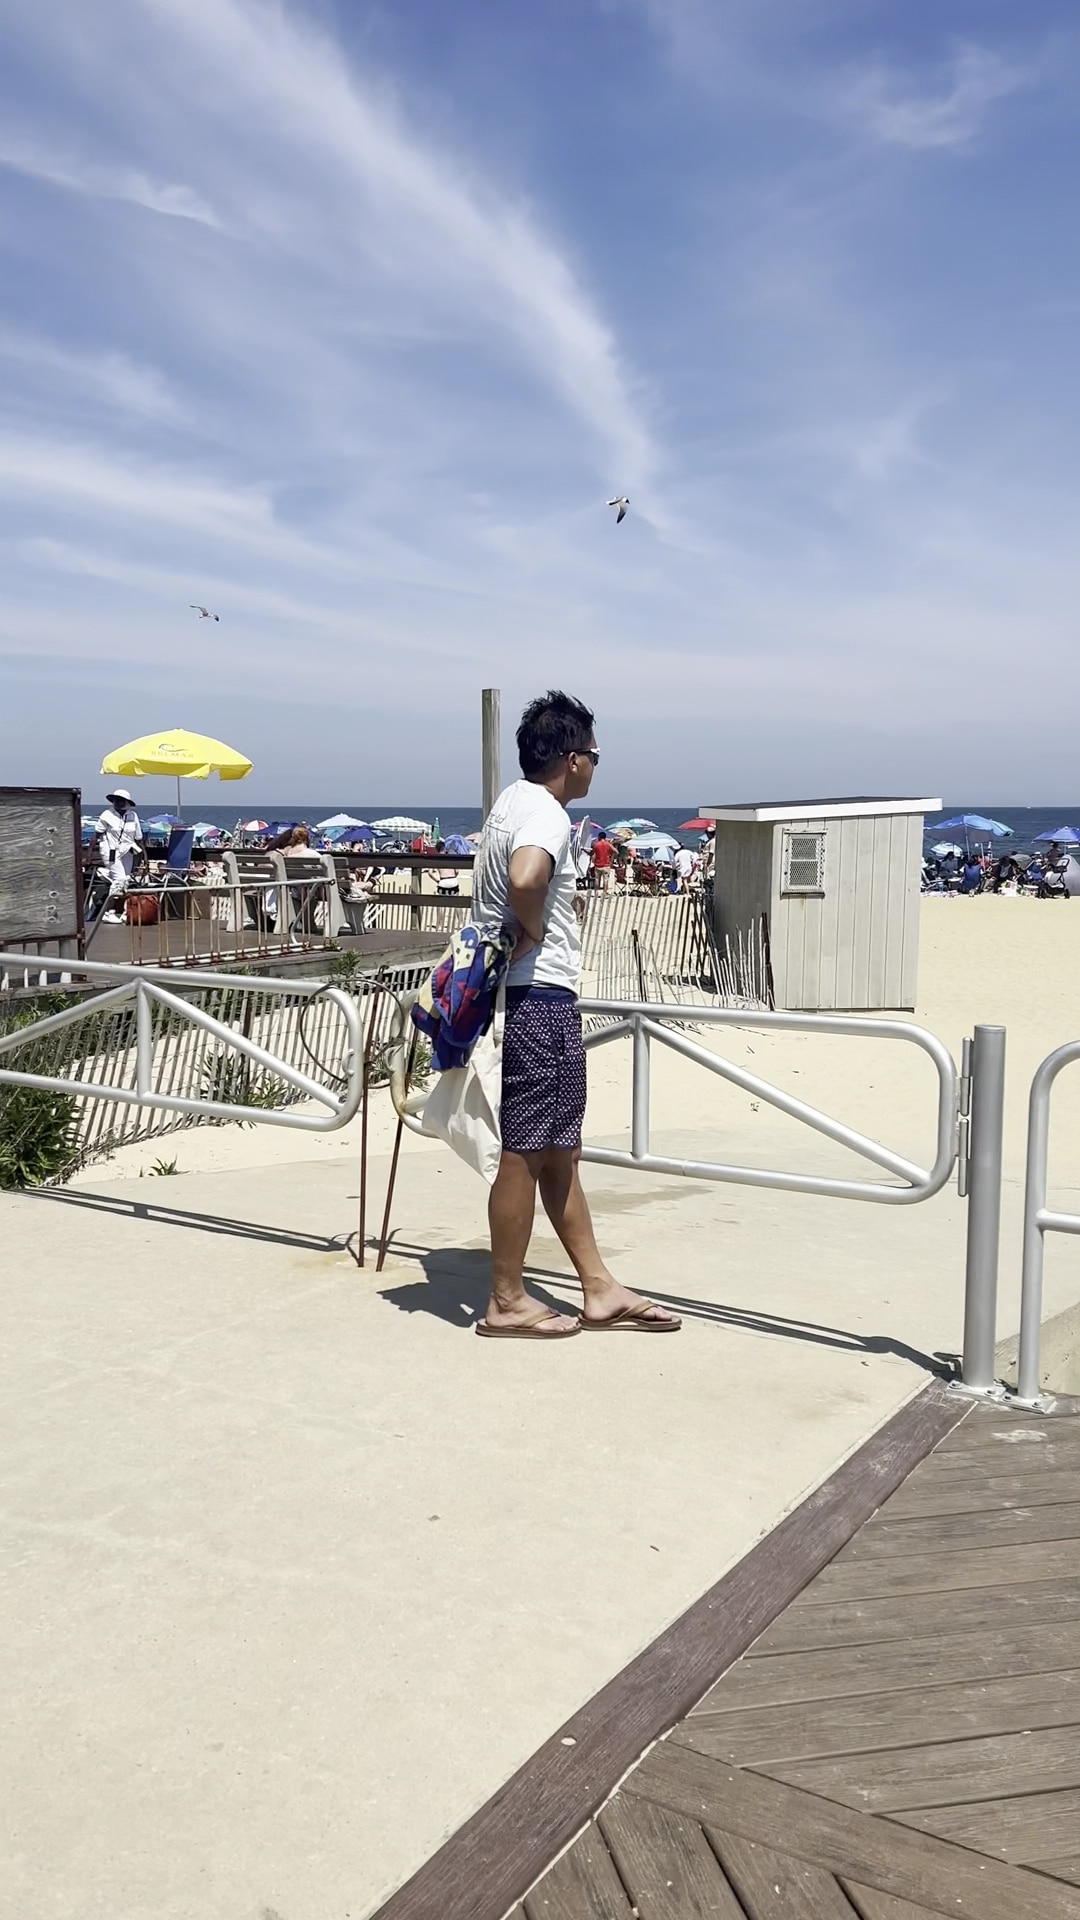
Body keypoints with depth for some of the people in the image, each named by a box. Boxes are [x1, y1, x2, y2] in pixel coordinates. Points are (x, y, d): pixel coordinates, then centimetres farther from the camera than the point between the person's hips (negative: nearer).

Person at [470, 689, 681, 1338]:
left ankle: (601, 1291, 22)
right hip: (540, 999, -10)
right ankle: (507, 1303, 10)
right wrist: (536, 931, -19)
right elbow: (524, 878, -37)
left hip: (531, 999, 10)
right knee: (528, 1154, -1)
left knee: (559, 1151, 13)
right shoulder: (546, 812, -15)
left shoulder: (513, 800, 15)